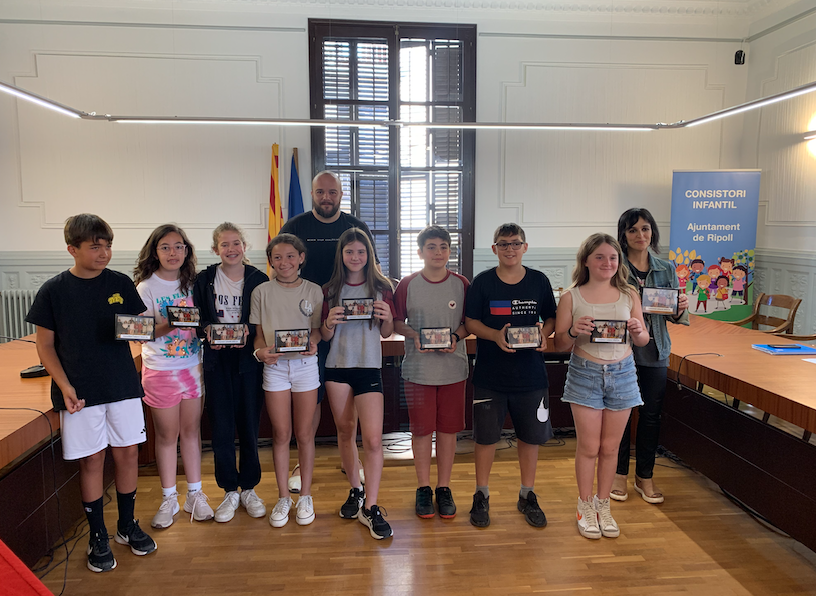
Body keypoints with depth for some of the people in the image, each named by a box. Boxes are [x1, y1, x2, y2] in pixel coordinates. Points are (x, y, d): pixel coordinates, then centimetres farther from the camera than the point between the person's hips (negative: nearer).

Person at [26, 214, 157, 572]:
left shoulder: (121, 284, 2)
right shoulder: (53, 291, -4)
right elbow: (45, 345, 0)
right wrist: (64, 386, -12)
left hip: (123, 385, 2)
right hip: (80, 393, -2)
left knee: (127, 453, 9)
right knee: (91, 460, 6)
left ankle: (127, 525, 29)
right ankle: (98, 537, 24)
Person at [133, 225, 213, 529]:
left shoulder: (191, 283, 5)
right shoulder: (146, 287, -6)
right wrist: (168, 325, -27)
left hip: (192, 366, 3)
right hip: (160, 370, -3)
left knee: (191, 431, 10)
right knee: (167, 435, 7)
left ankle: (195, 494, 23)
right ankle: (169, 498, 23)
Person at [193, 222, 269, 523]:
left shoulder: (258, 280, 1)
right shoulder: (204, 280, 4)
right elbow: (196, 319, 6)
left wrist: (248, 333, -16)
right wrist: (207, 332, -13)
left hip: (248, 360, 0)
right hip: (217, 361, 1)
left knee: (249, 426, 7)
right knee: (221, 428, 4)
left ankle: (249, 489, 24)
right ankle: (230, 491, 20)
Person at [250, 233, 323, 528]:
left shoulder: (314, 291, 3)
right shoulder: (262, 292, 3)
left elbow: (317, 328, 6)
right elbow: (258, 333, 5)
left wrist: (313, 343, -15)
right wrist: (260, 351, -14)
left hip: (306, 364, 0)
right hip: (274, 365, 0)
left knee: (304, 433, 6)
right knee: (281, 434, 6)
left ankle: (305, 496, 22)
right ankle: (283, 497, 22)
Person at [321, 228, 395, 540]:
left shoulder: (381, 287, 3)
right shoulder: (330, 290, 5)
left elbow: (386, 333, 7)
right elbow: (325, 336, 6)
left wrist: (387, 319, -15)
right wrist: (330, 322, -15)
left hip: (369, 366, -2)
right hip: (337, 366, 2)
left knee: (373, 439, -8)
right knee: (345, 432, 13)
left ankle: (370, 507, 3)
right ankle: (355, 490, 32)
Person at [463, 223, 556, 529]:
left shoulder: (539, 281, 2)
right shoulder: (482, 282, -2)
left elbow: (551, 318, 9)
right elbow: (470, 322, -3)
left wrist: (544, 333, -12)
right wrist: (496, 335, -20)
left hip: (531, 374, 2)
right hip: (490, 374, -1)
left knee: (531, 435, 12)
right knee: (485, 436, 7)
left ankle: (527, 495, 31)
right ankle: (481, 496, 25)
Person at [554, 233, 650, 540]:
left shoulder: (629, 295, 3)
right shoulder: (571, 298, -3)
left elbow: (644, 340, 8)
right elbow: (560, 345, -2)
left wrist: (637, 332, -14)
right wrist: (574, 332, -22)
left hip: (622, 374, 2)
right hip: (585, 374, -2)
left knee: (610, 447, 11)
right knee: (588, 447, 5)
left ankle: (603, 506, 29)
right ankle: (585, 508, 24)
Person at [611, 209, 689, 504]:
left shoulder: (666, 269, 7)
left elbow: (674, 315, 11)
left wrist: (681, 309, -11)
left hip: (655, 349, 4)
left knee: (651, 414, 10)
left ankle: (645, 476, 27)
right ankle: (619, 473, 25)